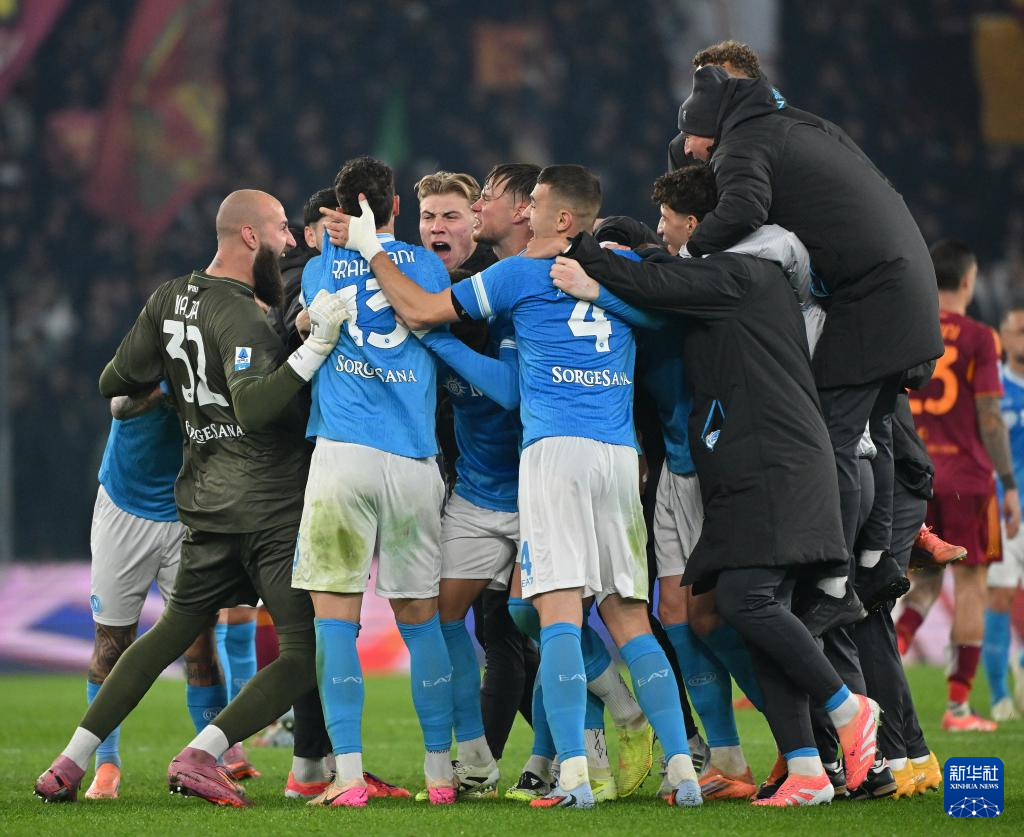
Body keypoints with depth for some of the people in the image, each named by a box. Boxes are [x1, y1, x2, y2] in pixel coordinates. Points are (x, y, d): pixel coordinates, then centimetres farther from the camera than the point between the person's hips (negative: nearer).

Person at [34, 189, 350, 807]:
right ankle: (202, 756, -18)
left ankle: (73, 760, 16)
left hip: (206, 503, 8)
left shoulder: (170, 299, 9)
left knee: (175, 630, 20)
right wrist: (314, 349, -36)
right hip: (271, 506, -8)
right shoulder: (241, 316, -16)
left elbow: (115, 384, 16)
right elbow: (253, 406, -31)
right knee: (308, 655, -6)